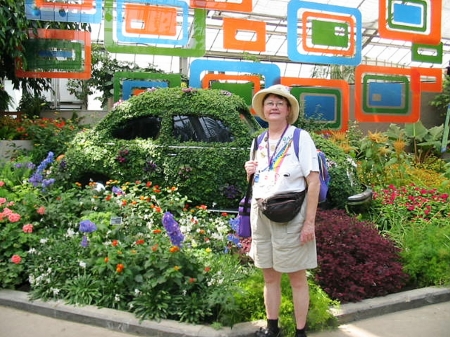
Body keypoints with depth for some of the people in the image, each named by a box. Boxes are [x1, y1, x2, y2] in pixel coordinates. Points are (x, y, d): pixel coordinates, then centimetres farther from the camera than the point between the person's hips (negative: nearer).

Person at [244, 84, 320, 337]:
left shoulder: (300, 137, -7)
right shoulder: (259, 141, 11)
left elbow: (313, 181, -12)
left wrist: (310, 222, -16)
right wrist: (250, 172, -1)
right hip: (261, 213, 6)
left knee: (297, 278, 5)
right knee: (270, 276, 15)